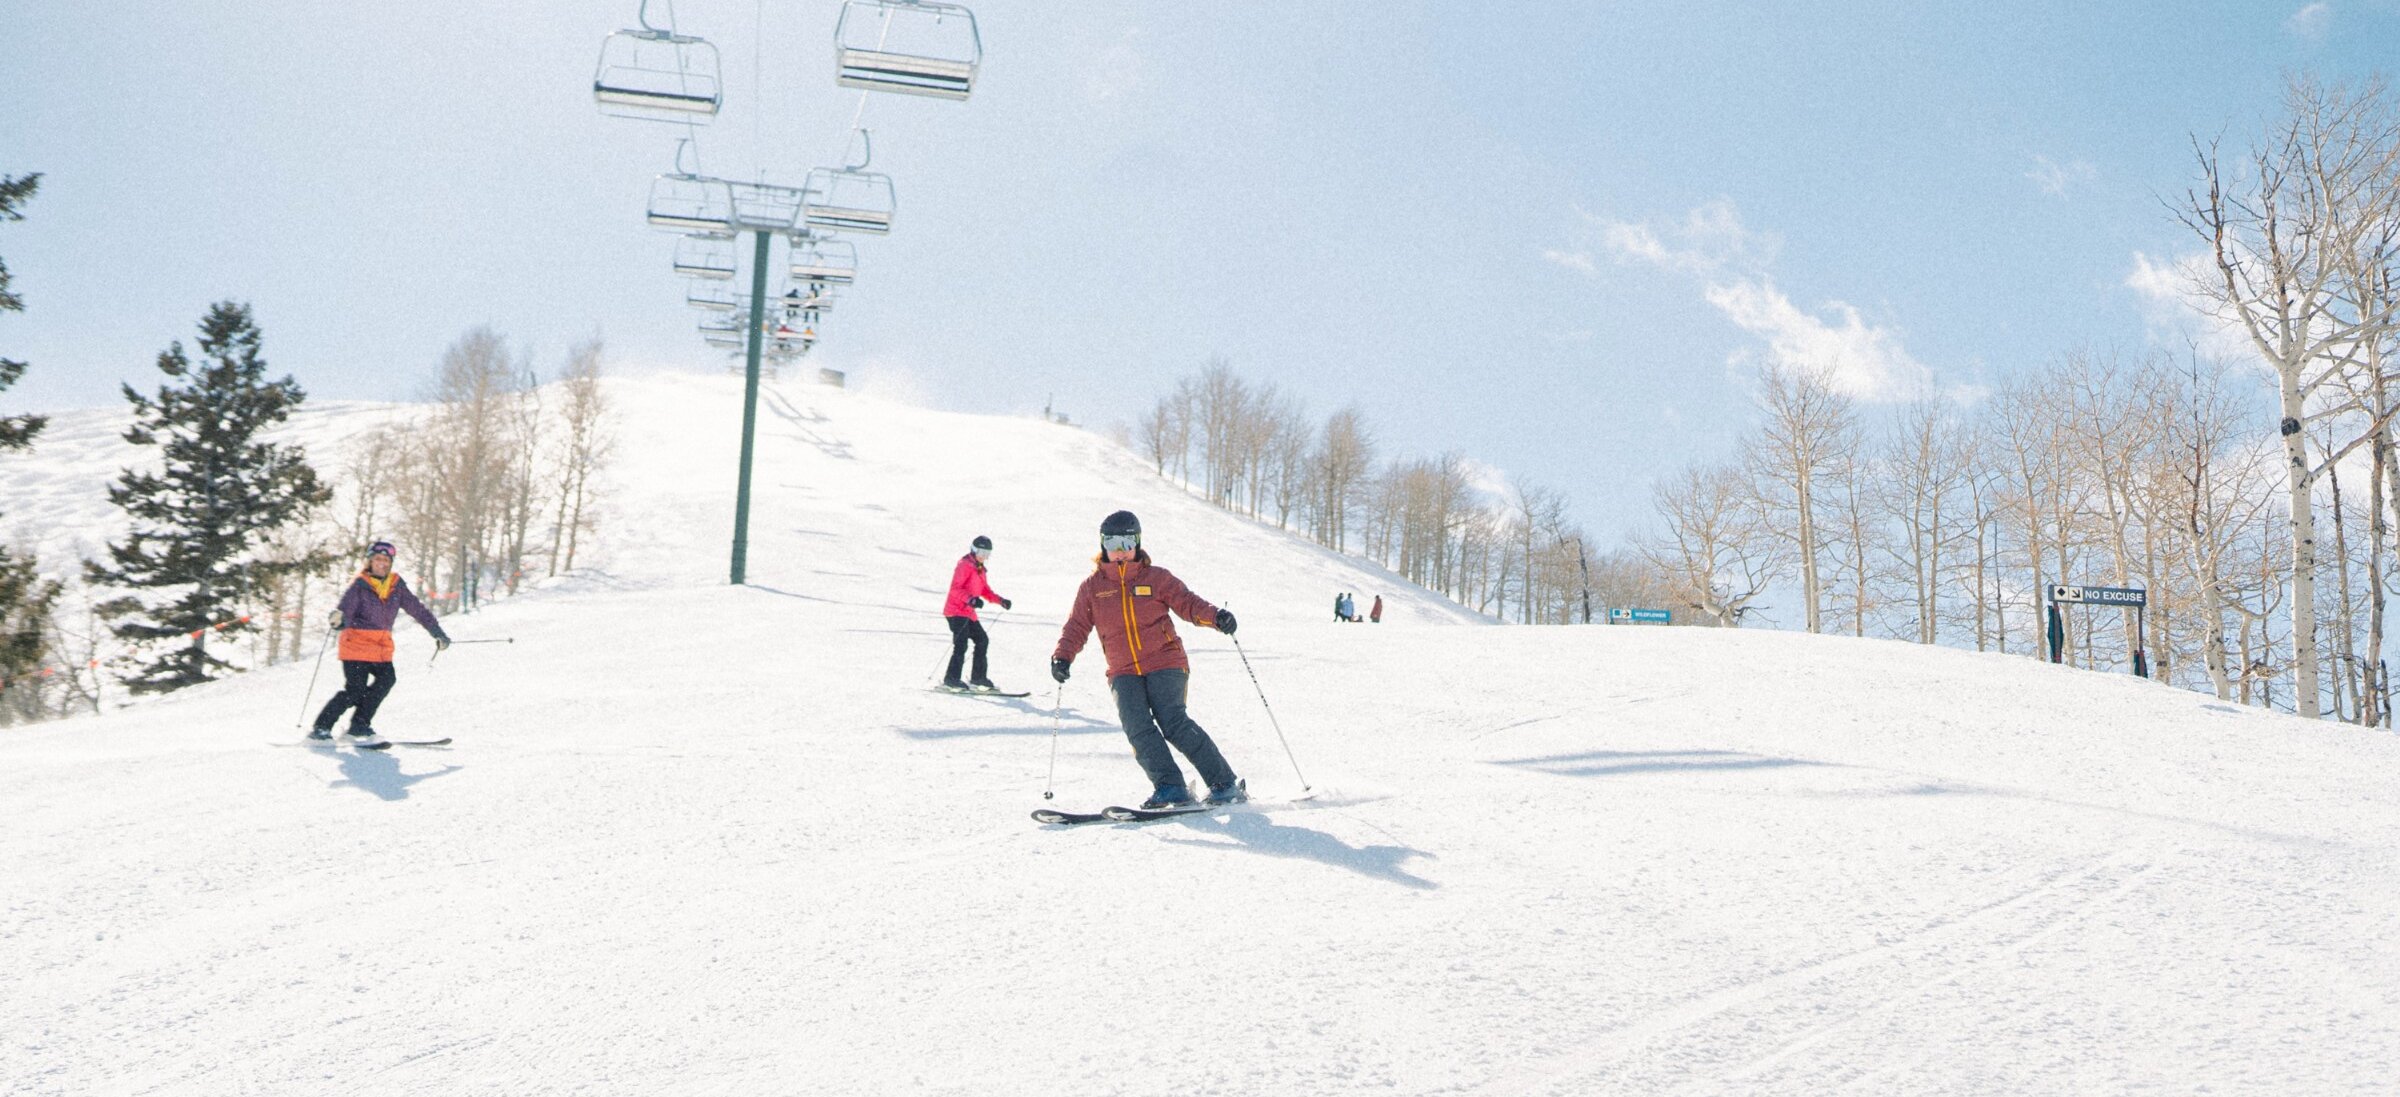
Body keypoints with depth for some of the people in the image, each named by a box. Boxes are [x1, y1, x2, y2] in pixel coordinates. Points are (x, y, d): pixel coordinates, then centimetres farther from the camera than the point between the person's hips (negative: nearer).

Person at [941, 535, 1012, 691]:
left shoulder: (979, 569, 18)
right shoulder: (964, 565, -11)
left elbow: (985, 590, 23)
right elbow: (955, 589, -20)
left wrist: (1000, 600, 9)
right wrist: (970, 599, -34)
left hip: (969, 612, 10)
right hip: (956, 611, -10)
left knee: (982, 640, 10)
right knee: (961, 644, -15)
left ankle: (978, 678, 16)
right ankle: (951, 679, -13)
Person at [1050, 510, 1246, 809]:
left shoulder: (1156, 578, 7)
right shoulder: (1092, 587, 12)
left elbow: (1187, 603, 2)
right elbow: (1077, 627, 12)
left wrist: (1215, 617, -18)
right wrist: (1062, 657, -5)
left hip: (1164, 664, -3)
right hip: (1123, 672, 3)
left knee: (1173, 722, -18)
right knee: (1138, 729, -19)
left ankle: (1225, 783, -11)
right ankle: (1171, 788, -12)